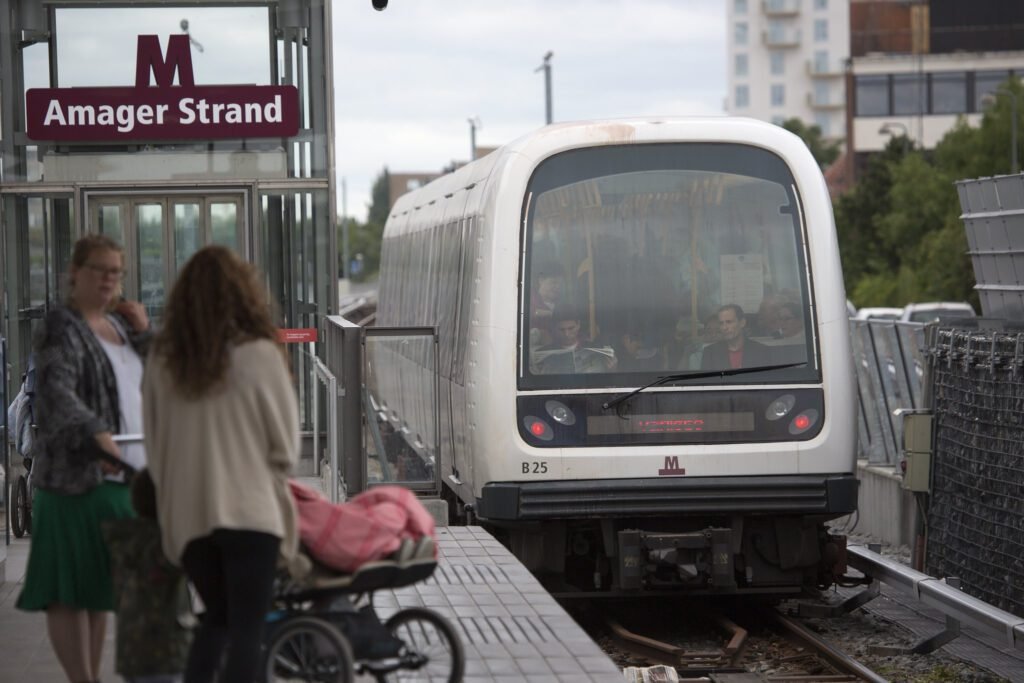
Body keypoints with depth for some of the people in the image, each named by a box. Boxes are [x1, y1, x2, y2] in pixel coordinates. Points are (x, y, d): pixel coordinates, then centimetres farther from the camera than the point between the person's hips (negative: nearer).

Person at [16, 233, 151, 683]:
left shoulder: (119, 324, 18)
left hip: (123, 473, 8)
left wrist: (143, 334, 7)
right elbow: (56, 392, -23)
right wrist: (94, 433, -39)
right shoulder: (62, 329, -7)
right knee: (70, 589, -6)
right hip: (77, 475, -8)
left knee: (98, 584, 12)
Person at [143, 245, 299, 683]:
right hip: (249, 511, -4)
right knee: (246, 629, 0)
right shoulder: (258, 355, -10)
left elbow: (155, 445, 9)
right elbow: (285, 445, -4)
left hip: (187, 514, 4)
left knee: (217, 617, 22)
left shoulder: (162, 361, 2)